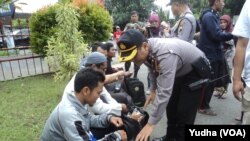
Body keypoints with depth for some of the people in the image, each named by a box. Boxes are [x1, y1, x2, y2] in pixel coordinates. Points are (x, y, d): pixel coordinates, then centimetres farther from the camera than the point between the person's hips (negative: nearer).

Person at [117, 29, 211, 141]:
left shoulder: (165, 55, -43)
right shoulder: (145, 51, -17)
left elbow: (164, 92, -44)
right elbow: (153, 69, 6)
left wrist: (150, 124, -39)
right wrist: (152, 91, 4)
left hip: (195, 71, -7)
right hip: (179, 71, 8)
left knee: (184, 113, -9)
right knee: (171, 107, 14)